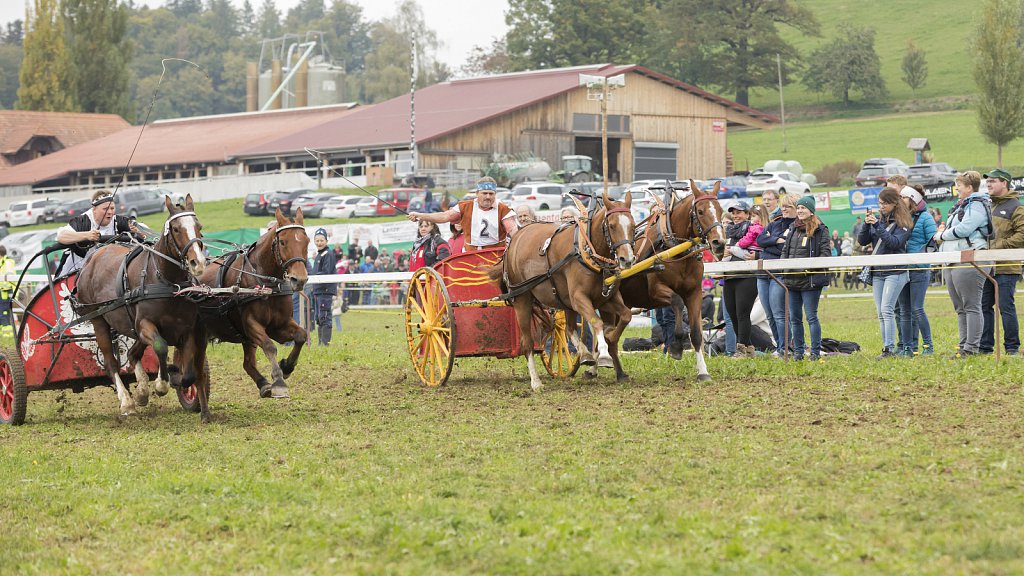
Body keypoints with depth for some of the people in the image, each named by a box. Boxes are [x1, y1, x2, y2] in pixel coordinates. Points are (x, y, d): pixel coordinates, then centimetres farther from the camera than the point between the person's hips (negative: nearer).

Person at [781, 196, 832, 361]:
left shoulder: (820, 230, -4)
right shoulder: (793, 228, 16)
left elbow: (825, 253, -9)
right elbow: (785, 250, 22)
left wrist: (812, 267, -20)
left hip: (811, 280, -7)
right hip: (792, 278, 7)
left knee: (811, 316, -5)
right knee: (794, 318, 9)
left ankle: (815, 352, 0)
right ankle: (798, 351, 15)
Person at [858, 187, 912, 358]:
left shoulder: (903, 222, -3)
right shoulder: (877, 218, 12)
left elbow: (894, 242, -16)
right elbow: (862, 241, 8)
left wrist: (878, 225, -21)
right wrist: (867, 224, -8)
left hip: (895, 272, -6)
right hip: (877, 272, 6)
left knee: (887, 310, -15)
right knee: (881, 313, 5)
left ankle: (889, 349, -17)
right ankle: (886, 347, 9)